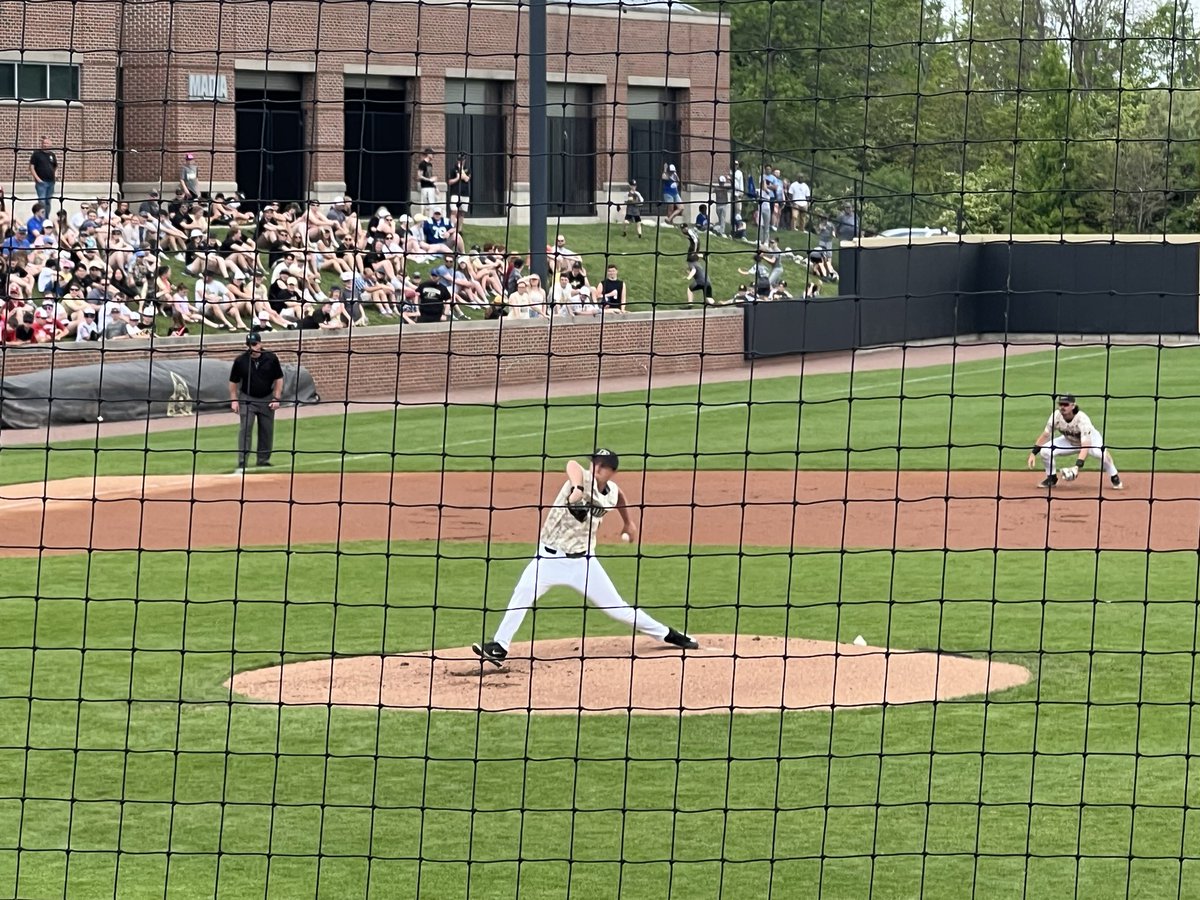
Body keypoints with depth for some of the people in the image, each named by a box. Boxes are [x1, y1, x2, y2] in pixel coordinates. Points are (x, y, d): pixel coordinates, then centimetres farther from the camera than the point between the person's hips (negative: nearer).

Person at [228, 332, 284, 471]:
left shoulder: (271, 359, -8)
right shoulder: (240, 361, -9)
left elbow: (278, 379, 0)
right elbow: (233, 381, 1)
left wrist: (276, 398, -5)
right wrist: (234, 400, -5)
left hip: (267, 399, 2)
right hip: (247, 399, -2)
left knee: (267, 431, 8)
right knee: (245, 429, -11)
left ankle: (264, 460, 22)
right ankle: (242, 463, -13)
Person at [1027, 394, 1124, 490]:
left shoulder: (1082, 419, -38)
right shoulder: (1056, 416, -24)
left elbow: (1085, 447, -44)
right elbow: (1045, 435, -10)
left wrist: (1077, 466, -55)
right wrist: (1033, 453, -18)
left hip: (1091, 439, -4)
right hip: (1069, 442, 4)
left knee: (1101, 453, -37)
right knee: (1045, 451, -20)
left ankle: (1114, 478, -9)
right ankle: (1051, 478, 7)